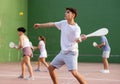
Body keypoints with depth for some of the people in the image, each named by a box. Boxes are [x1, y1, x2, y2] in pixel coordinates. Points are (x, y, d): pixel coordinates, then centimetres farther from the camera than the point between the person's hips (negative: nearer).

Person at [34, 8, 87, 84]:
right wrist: (40, 25, 24)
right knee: (51, 67, 9)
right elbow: (52, 24, 17)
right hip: (63, 52, 7)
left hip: (71, 53, -7)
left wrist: (81, 38, -51)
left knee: (74, 72, -23)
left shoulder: (76, 28, -15)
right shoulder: (63, 23, 5)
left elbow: (77, 40, -29)